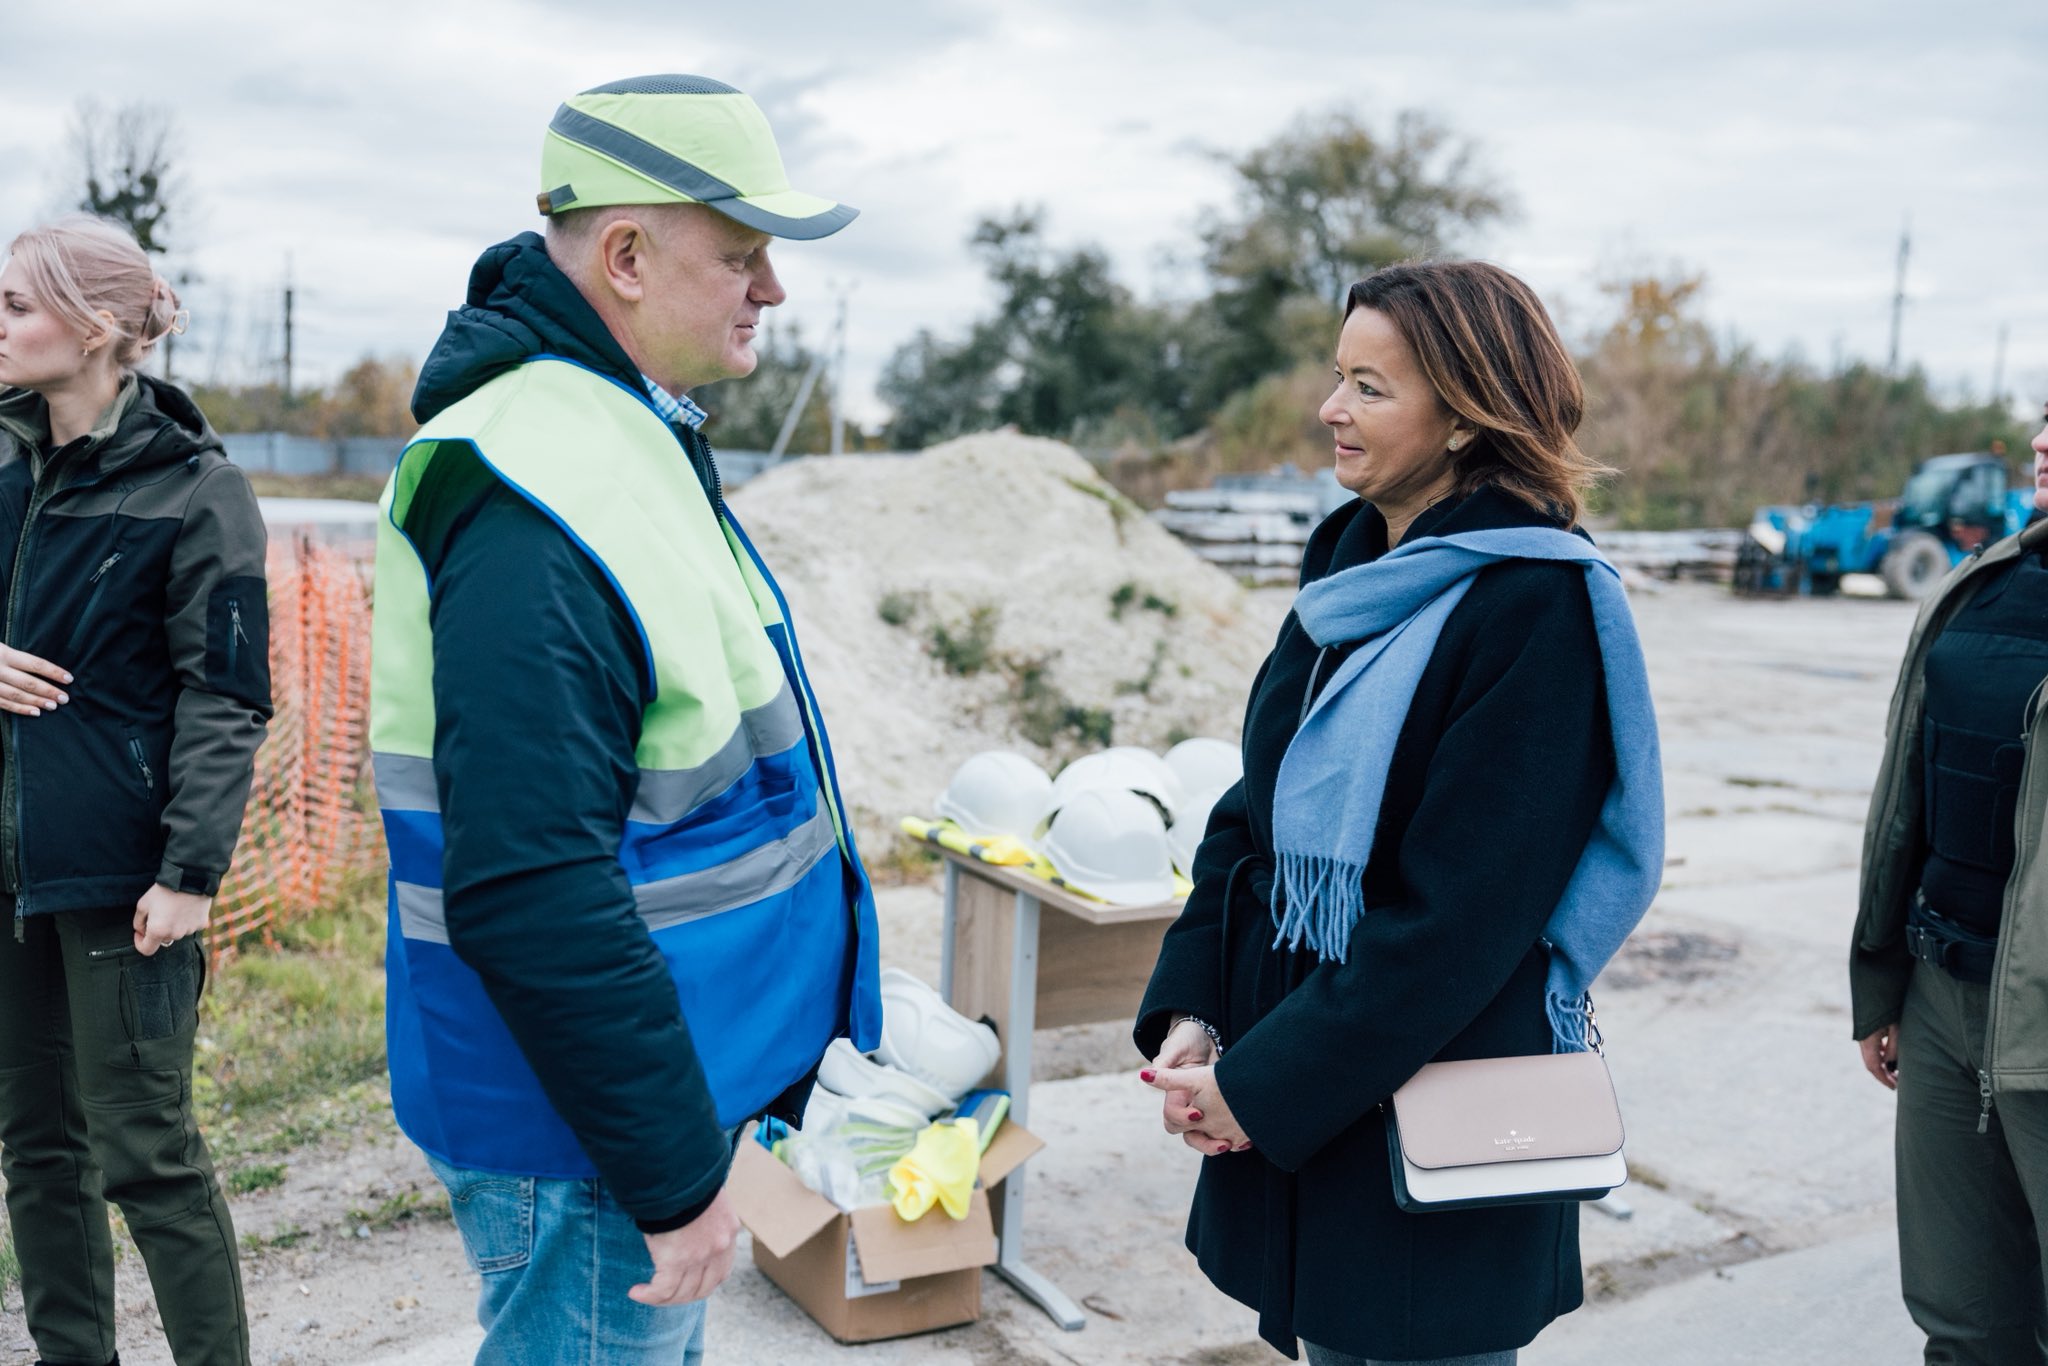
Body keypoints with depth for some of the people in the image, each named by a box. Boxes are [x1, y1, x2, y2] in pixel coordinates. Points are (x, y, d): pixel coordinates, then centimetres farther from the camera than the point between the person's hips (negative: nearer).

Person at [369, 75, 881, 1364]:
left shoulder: (630, 434, 9)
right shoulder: (535, 508, -26)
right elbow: (529, 903, -30)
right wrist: (675, 1175, -22)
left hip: (666, 1078, 10)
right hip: (583, 1143, -10)